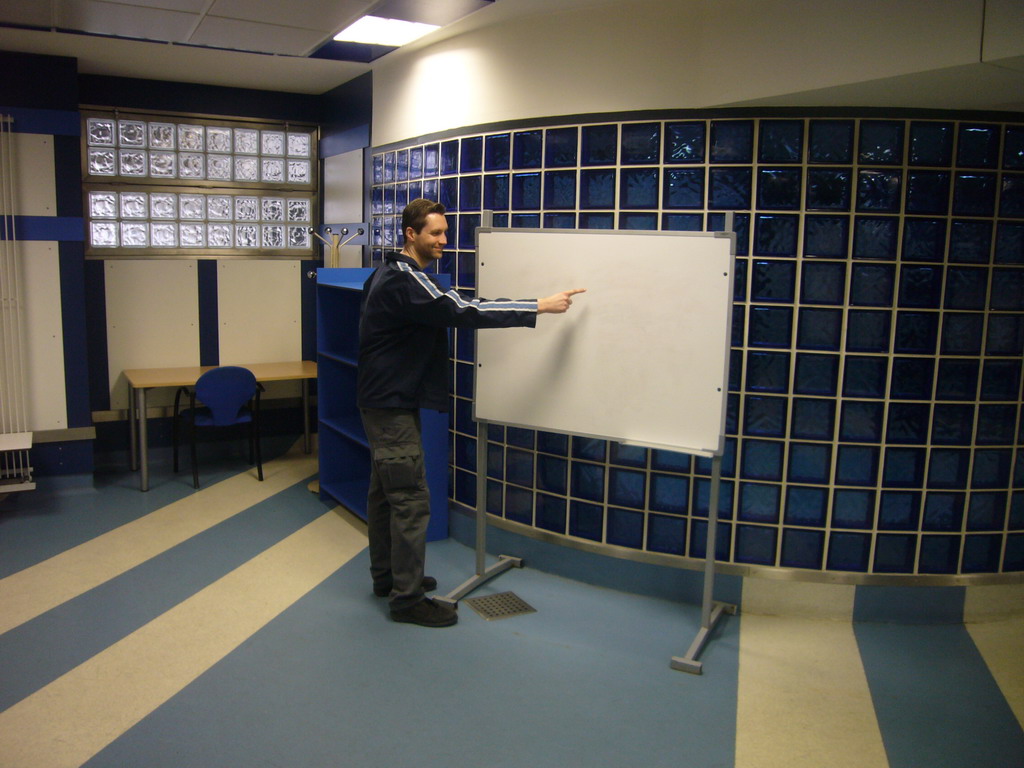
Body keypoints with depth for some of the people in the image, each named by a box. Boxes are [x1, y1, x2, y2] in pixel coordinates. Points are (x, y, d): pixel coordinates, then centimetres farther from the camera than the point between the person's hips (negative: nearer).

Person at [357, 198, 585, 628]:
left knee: (384, 492, 17)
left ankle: (386, 577, 30)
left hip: (384, 400, 11)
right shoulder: (404, 280, -20)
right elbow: (462, 311, -27)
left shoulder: (391, 274, 13)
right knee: (410, 499, -6)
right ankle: (407, 598, 1)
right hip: (392, 404, -11)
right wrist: (539, 307, -25)